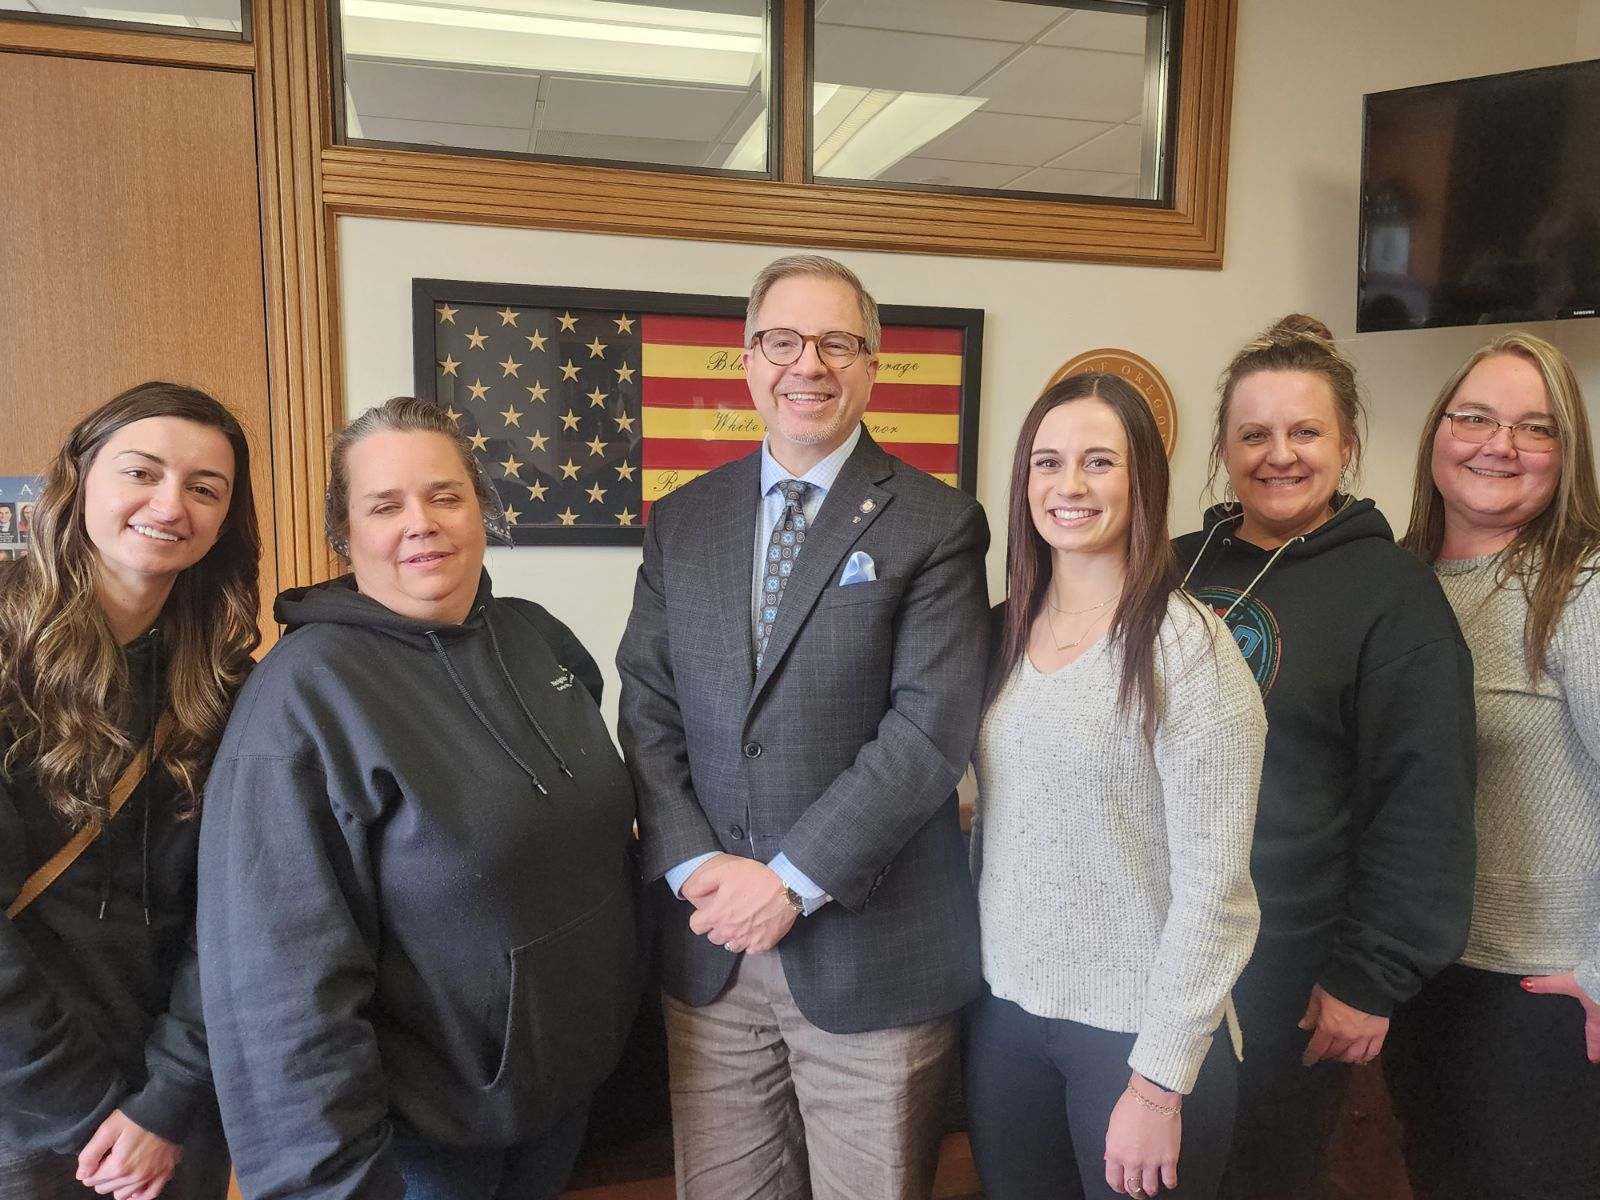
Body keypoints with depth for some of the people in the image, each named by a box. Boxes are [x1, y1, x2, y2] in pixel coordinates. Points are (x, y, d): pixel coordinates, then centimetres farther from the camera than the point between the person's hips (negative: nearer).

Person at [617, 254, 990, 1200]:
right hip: (707, 944, 4)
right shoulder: (681, 521, 6)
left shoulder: (935, 525, -7)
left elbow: (932, 729, -14)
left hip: (872, 949, -3)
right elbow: (647, 708, 3)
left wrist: (793, 878, -16)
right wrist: (693, 865, -10)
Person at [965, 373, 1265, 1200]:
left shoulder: (1188, 648, -14)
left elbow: (1214, 885, -15)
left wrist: (1159, 1084, -14)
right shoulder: (1005, 633, 3)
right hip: (1003, 1012, 5)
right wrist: (969, 976, 7)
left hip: (1136, 1029, -5)